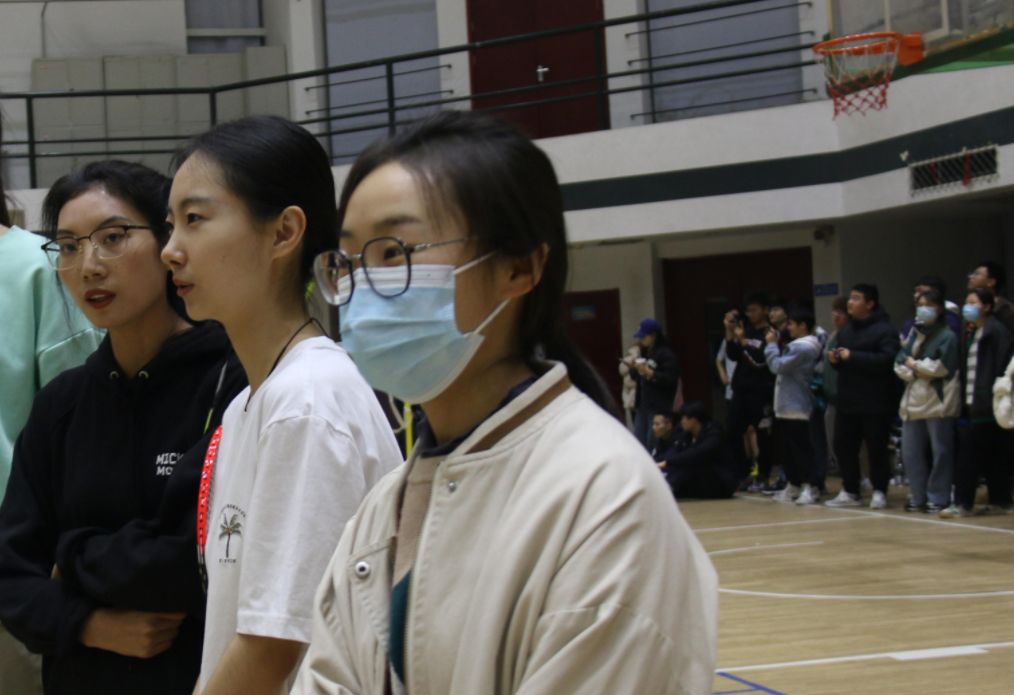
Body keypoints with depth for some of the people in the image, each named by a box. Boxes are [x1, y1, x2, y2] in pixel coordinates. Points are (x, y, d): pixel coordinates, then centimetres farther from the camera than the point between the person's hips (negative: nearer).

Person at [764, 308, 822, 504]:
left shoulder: (802, 348, -17)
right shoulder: (801, 346, 16)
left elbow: (777, 366, -20)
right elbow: (784, 367, 19)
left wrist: (771, 344, -7)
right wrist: (777, 344, 12)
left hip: (796, 407, -11)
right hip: (788, 406, 11)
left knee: (801, 448, -9)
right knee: (790, 448, 13)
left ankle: (811, 487, -8)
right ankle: (794, 485, 19)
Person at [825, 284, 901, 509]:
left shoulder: (884, 330, -9)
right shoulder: (846, 331, 17)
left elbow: (887, 360, -23)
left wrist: (852, 357, -21)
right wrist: (834, 360, 2)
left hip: (875, 404, -7)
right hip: (847, 402, 7)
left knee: (876, 449, -2)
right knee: (843, 447, 6)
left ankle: (879, 492, 9)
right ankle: (849, 492, 17)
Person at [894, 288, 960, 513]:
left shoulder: (947, 336, -5)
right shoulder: (914, 334, 16)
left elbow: (940, 367, -15)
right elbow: (899, 364, 9)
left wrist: (914, 364, -4)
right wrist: (920, 371, -9)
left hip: (938, 402, -7)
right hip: (913, 401, 7)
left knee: (939, 451, -2)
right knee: (910, 452, 8)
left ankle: (938, 498, 4)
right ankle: (918, 497, 17)